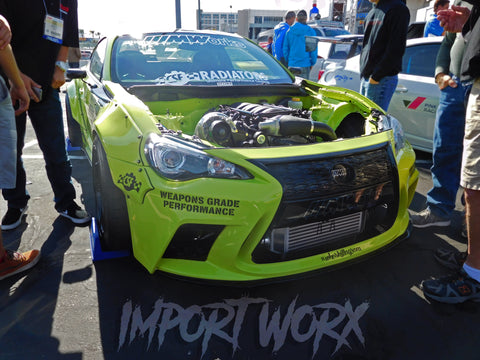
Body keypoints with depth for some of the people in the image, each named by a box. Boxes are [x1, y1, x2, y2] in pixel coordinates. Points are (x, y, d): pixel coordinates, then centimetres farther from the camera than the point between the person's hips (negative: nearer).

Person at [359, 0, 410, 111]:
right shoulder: (371, 13, 19)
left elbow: (396, 49, -15)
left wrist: (376, 76, -18)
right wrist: (362, 72, 12)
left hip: (382, 79, -8)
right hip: (365, 77, 8)